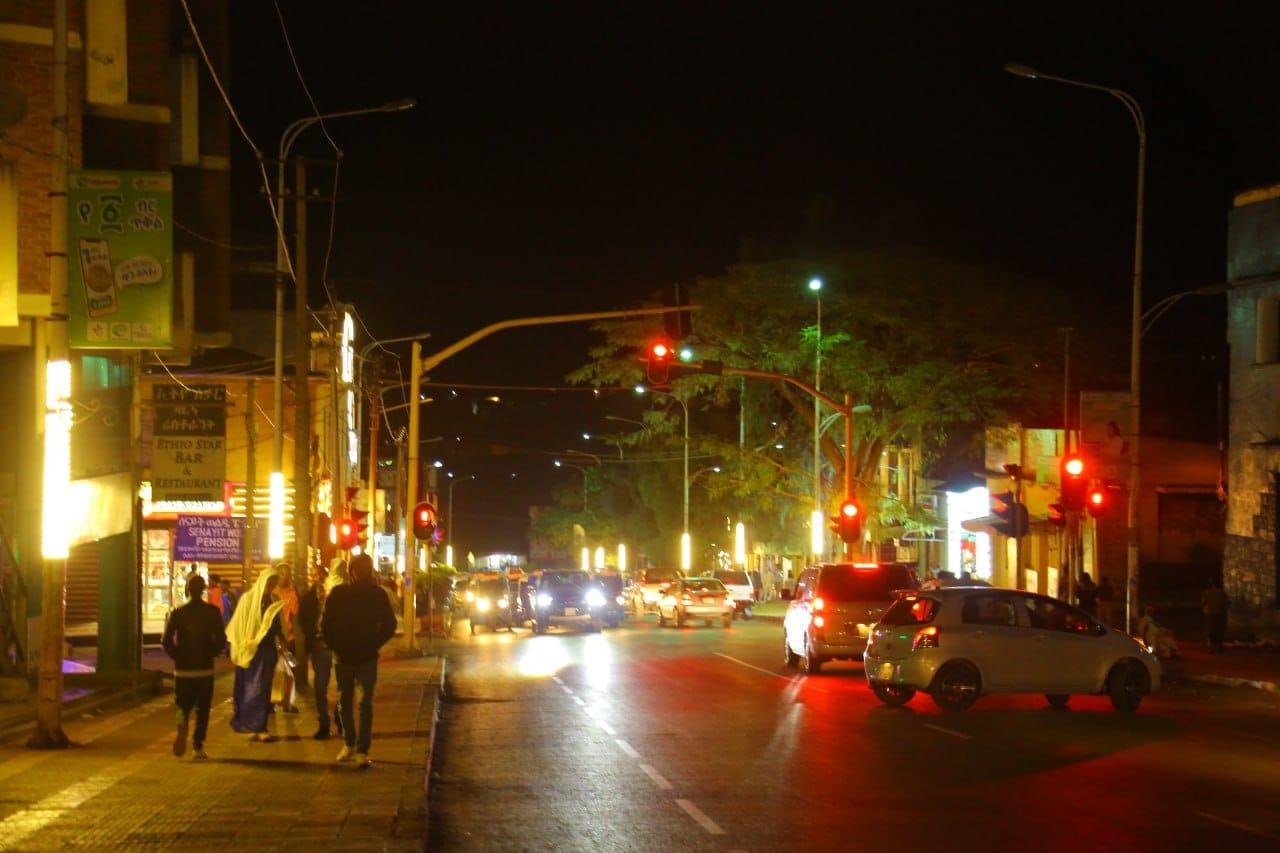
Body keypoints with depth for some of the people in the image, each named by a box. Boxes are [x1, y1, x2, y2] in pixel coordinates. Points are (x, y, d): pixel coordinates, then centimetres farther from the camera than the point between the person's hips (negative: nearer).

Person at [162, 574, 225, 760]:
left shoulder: (177, 613, -3)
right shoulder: (212, 612, -5)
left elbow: (167, 640, -8)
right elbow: (221, 639, -9)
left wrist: (177, 656, 6)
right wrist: (209, 653, 8)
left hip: (183, 668, 1)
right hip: (205, 668, -1)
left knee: (183, 705, 13)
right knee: (202, 708, 10)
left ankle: (182, 727, -20)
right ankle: (198, 747, 6)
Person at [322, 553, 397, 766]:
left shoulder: (378, 595, -2)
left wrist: (374, 645, -1)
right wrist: (334, 647, -2)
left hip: (367, 657, -1)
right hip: (343, 656, 1)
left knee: (365, 704, 0)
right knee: (344, 702, 5)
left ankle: (362, 750, 2)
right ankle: (349, 744, 13)